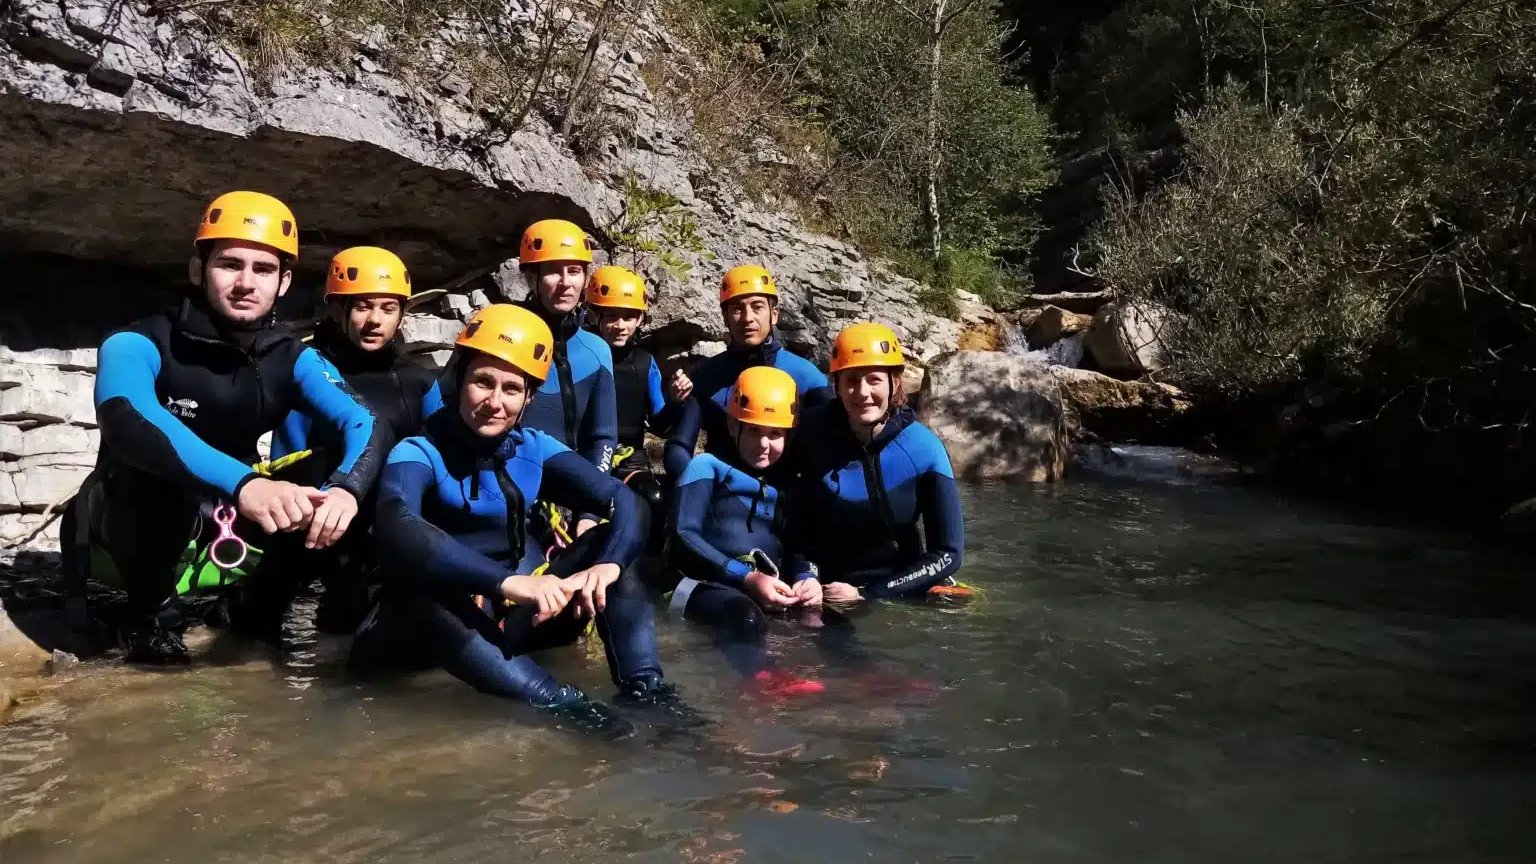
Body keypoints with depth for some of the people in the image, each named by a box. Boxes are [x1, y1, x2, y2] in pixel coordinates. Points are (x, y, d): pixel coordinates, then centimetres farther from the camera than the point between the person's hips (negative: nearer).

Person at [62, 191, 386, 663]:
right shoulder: (138, 344, -24)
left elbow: (364, 423, -23)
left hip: (222, 511, 5)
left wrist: (345, 488, -47)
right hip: (128, 510, -5)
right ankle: (151, 611, -10)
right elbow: (128, 420, -45)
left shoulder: (291, 358, -10)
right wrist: (242, 482, -61)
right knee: (161, 478, -36)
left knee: (317, 495, -14)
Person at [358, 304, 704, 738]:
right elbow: (396, 529, -38)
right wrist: (507, 581, -49)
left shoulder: (535, 449, -2)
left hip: (520, 616, 5)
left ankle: (643, 688, -28)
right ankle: (562, 703, -40)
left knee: (605, 544, -11)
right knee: (420, 586, -36)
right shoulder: (418, 453, -15)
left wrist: (609, 564, -34)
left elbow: (622, 499, -12)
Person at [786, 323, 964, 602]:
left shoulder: (923, 448, -11)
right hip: (826, 590, 0)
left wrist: (866, 595, -15)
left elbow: (948, 553, -10)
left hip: (899, 588, 1)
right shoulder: (812, 433, -11)